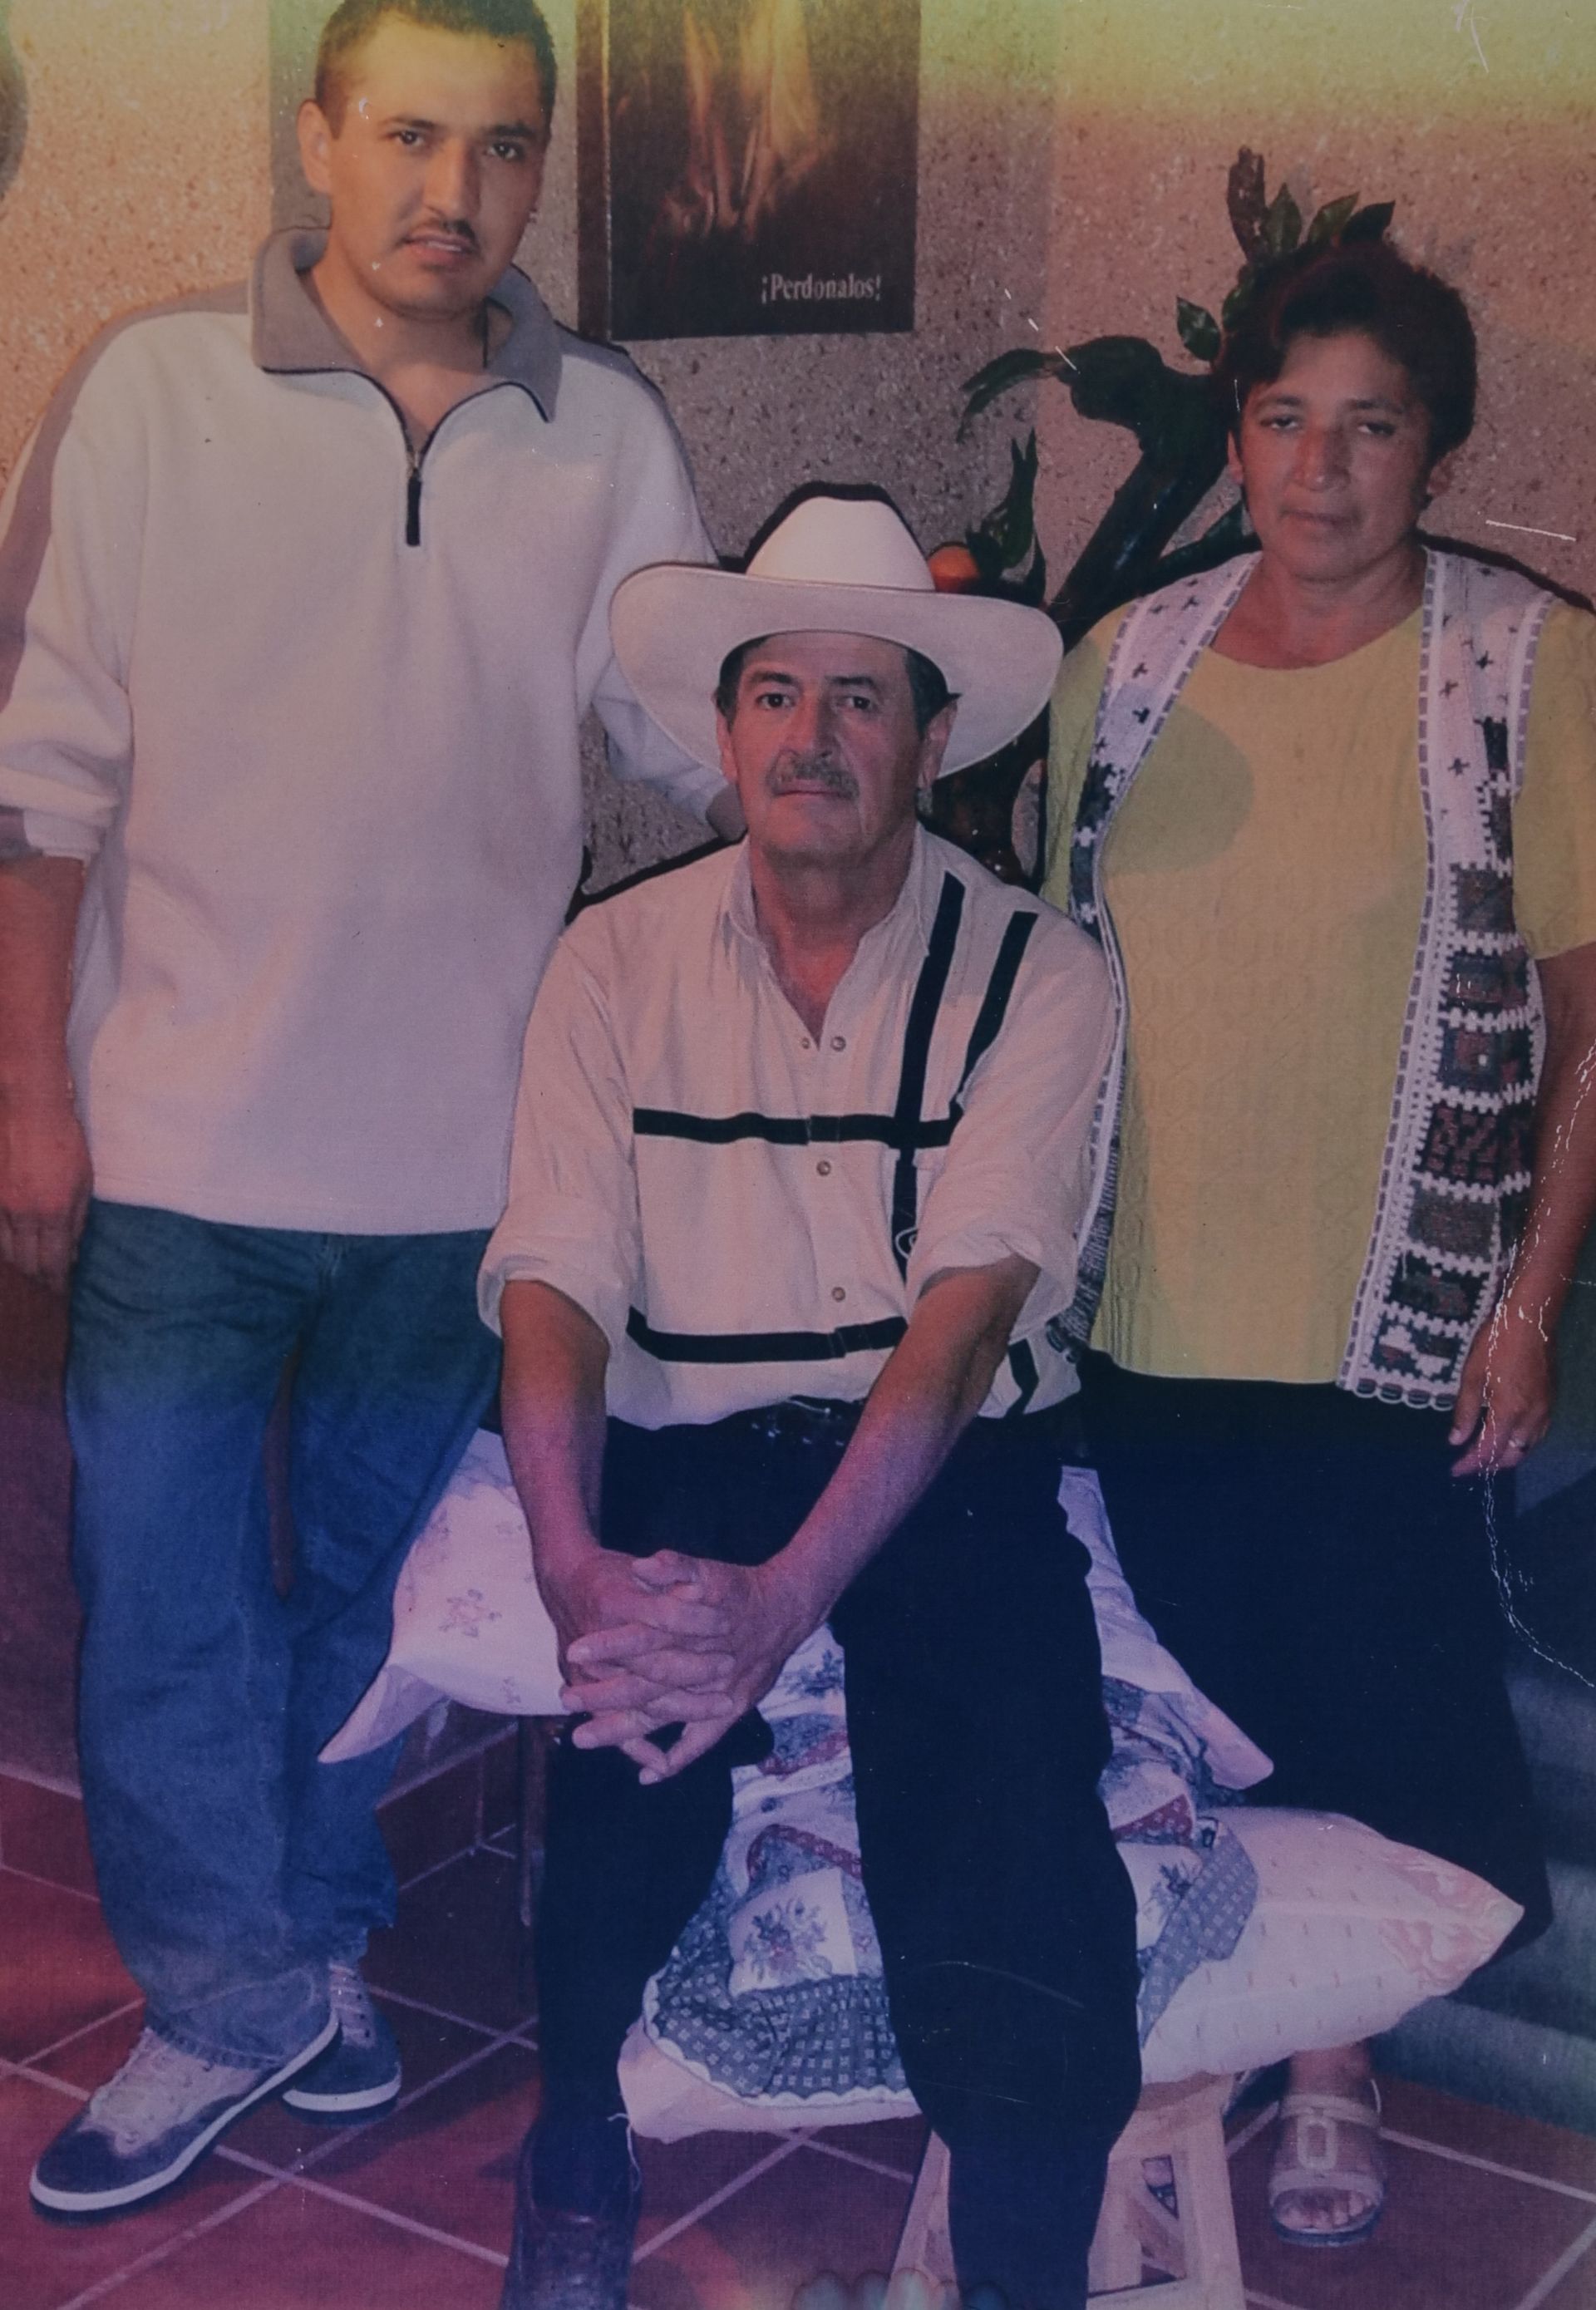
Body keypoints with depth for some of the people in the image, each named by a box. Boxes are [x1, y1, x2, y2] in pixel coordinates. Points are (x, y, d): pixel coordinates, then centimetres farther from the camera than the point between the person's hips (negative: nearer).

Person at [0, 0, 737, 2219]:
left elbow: (713, 740, 0)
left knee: (372, 1586, 17)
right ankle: (235, 2000, 24)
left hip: (456, 1151, 2)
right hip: (181, 1139, -2)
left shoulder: (605, 433, 0)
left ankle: (309, 1940, 37)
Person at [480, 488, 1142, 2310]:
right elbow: (558, 1284, -5)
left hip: (948, 1469, -1)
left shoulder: (1033, 975, -1)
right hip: (687, 1457, 1)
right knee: (642, 1682, -29)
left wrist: (785, 1593, -29)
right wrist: (572, 1562, -26)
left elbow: (968, 1309, -14)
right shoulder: (616, 963, 5)